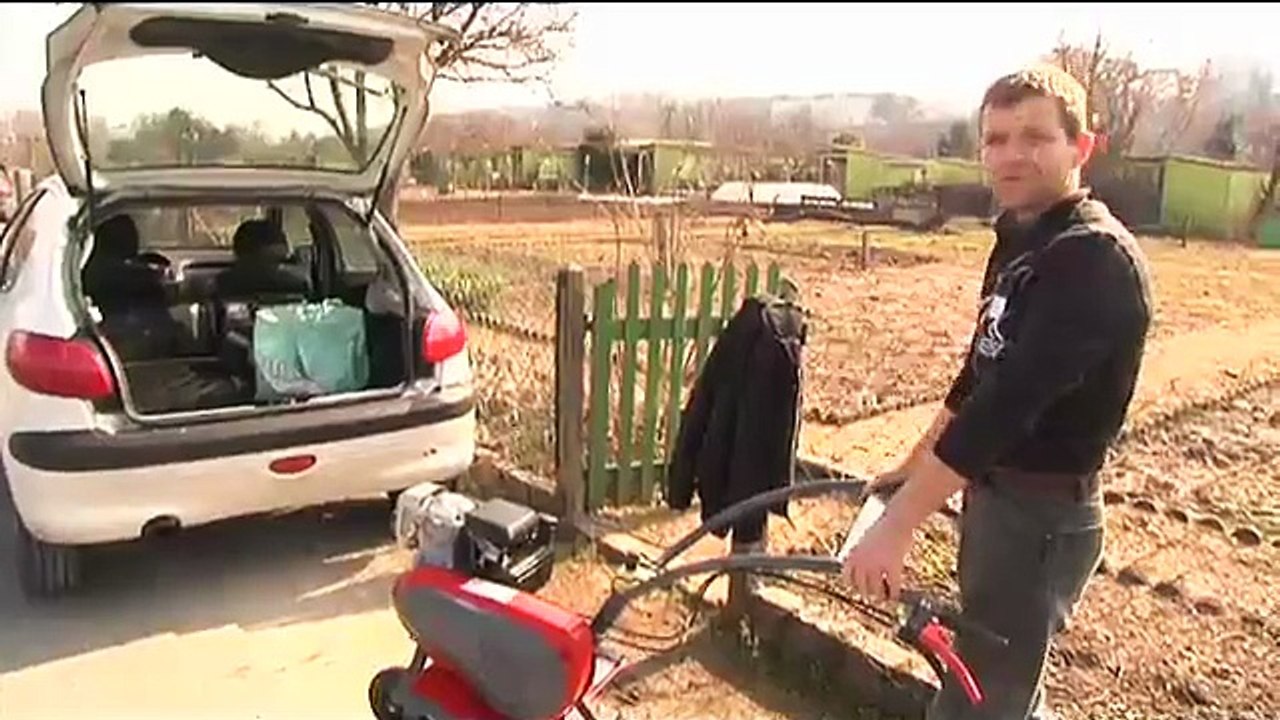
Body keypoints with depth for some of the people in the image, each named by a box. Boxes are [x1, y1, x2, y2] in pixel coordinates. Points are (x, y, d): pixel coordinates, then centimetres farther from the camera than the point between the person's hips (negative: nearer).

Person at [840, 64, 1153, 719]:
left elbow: (1008, 403, -31)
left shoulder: (1095, 258, -21)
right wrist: (912, 466, 22)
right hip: (997, 494, 9)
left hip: (1042, 514, -9)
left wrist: (897, 525, -34)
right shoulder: (1020, 242, 8)